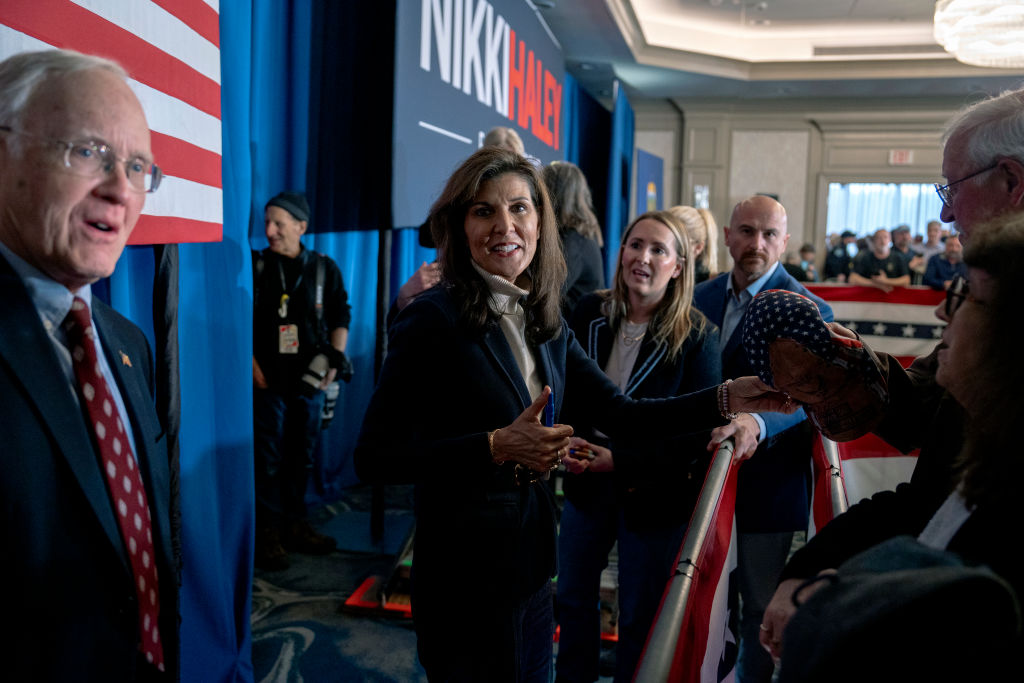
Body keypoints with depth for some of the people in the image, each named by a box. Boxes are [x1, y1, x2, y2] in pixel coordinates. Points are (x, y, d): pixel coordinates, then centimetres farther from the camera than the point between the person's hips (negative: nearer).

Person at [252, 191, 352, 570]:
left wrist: (333, 363, 1)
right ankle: (268, 532, 9)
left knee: (302, 456, 12)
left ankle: (296, 524, 25)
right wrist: (252, 364, -5)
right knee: (268, 458, 0)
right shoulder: (254, 266, -2)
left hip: (310, 381, 3)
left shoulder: (325, 268, 4)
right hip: (268, 381, -2)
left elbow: (340, 317, 11)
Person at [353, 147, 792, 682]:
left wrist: (728, 399, -7)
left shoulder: (545, 323, 4)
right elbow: (373, 458, -21)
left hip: (530, 569, 7)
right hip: (463, 576, -6)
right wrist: (496, 448, -28)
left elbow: (620, 415, 1)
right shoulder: (434, 318, -17)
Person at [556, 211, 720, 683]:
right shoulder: (590, 314, -5)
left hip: (654, 496, -4)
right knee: (573, 596, 19)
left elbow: (697, 431, -16)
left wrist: (622, 461, -24)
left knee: (639, 616, 13)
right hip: (588, 483, 4)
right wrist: (570, 441, -15)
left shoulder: (697, 336, -15)